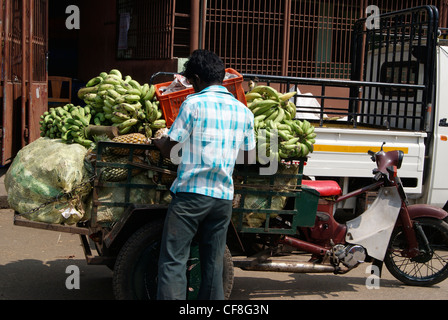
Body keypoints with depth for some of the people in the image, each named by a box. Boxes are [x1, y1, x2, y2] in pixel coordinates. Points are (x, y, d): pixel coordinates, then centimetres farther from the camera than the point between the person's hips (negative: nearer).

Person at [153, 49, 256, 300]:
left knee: (173, 260, -2)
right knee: (214, 264, 12)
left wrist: (157, 141, 18)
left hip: (191, 193, -5)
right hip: (224, 197, 5)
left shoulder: (194, 103, -5)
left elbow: (170, 149, -3)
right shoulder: (243, 111, 10)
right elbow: (251, 155, 16)